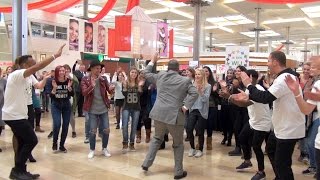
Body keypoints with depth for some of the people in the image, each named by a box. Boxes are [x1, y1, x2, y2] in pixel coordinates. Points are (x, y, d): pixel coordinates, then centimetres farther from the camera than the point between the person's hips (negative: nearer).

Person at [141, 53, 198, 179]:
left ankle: (146, 163, 23)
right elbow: (194, 93, -11)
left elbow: (146, 74, 22)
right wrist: (185, 107, -8)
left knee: (157, 138, 26)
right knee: (178, 144, 12)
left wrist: (152, 62, 33)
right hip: (175, 116, -3)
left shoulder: (160, 76, 7)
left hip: (159, 114, 4)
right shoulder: (185, 80, 0)